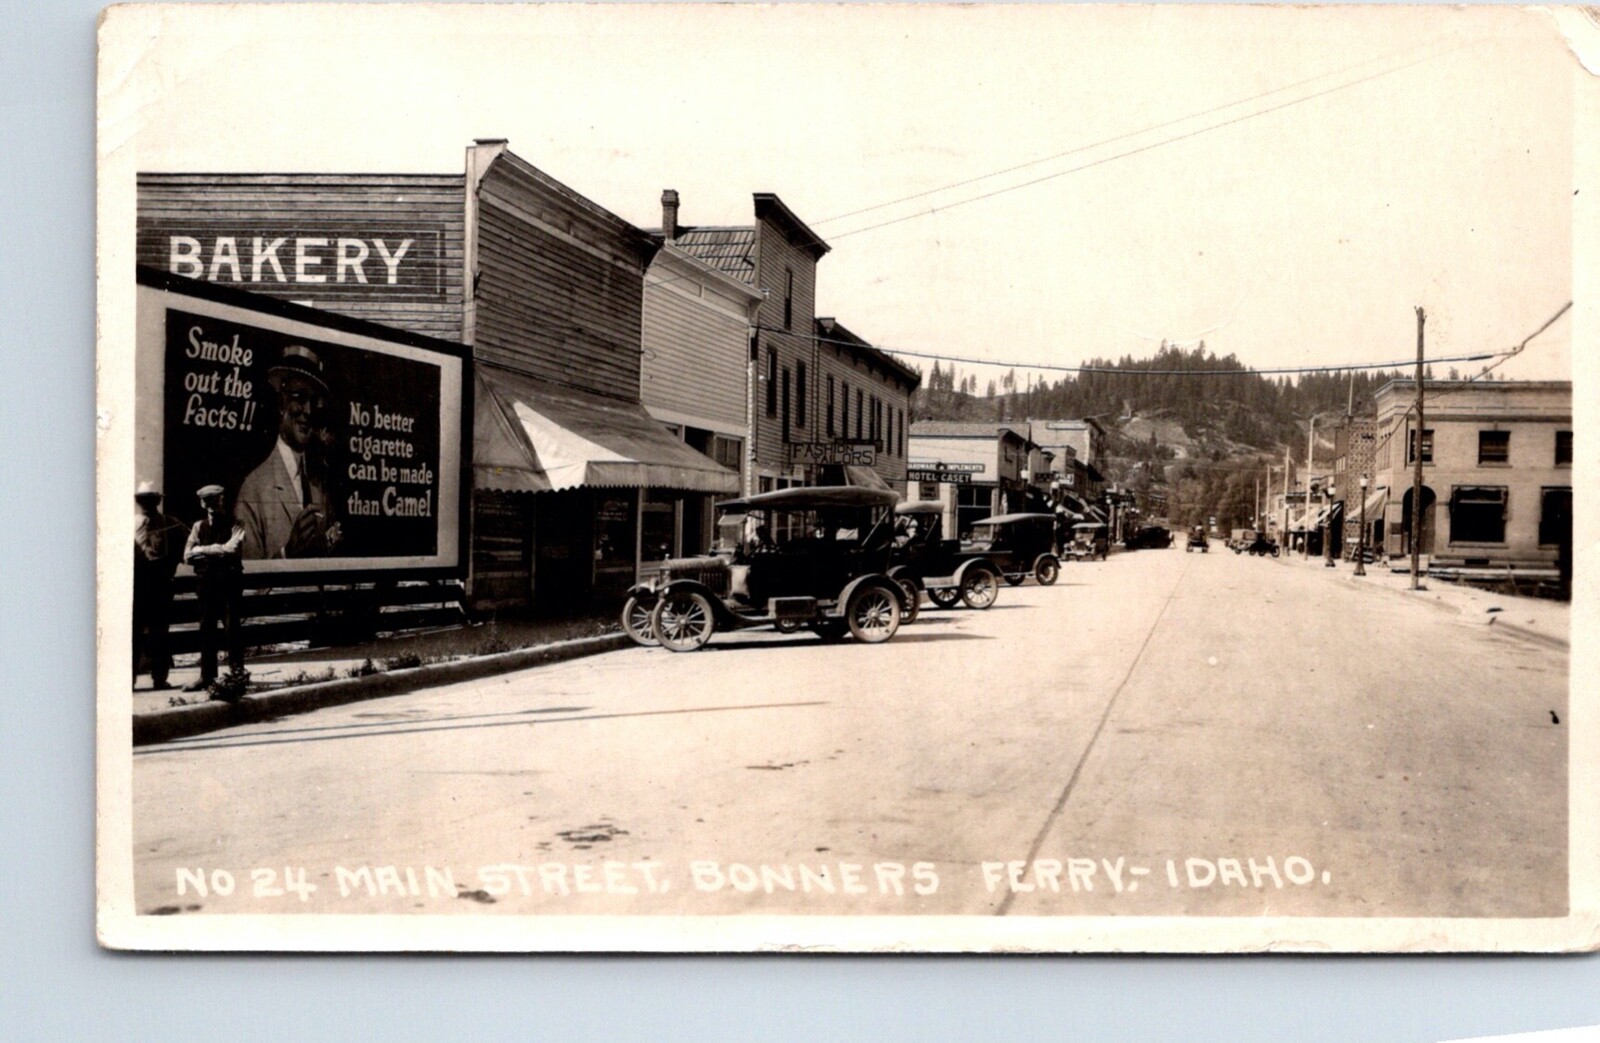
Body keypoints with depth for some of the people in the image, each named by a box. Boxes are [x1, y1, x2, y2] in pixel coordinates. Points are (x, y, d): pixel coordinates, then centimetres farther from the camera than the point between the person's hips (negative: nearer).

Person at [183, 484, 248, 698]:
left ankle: (237, 674, -5)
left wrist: (203, 550, -13)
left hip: (229, 581, -5)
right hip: (206, 582, 5)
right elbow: (188, 556, 1)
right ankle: (207, 676, 14)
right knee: (206, 630, 8)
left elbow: (231, 548, -18)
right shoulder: (199, 527, 12)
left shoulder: (234, 526, 0)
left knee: (231, 628, -9)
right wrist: (217, 552, -10)